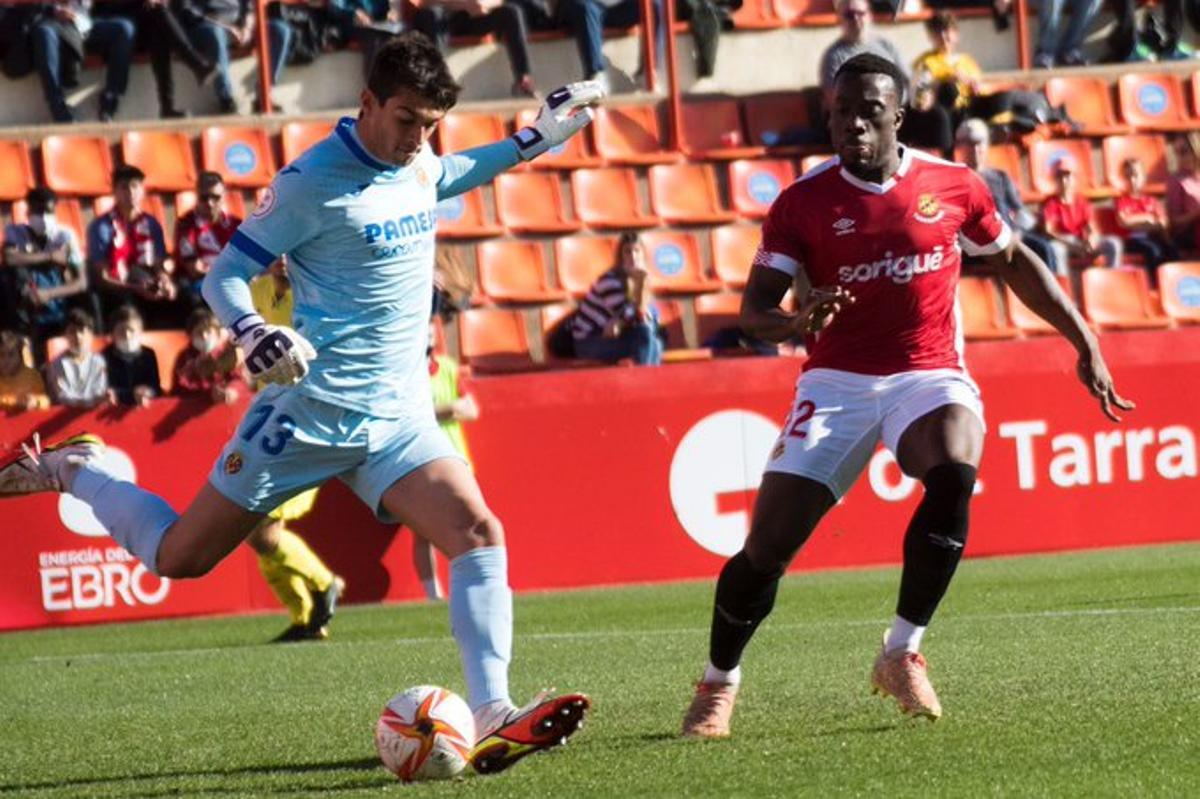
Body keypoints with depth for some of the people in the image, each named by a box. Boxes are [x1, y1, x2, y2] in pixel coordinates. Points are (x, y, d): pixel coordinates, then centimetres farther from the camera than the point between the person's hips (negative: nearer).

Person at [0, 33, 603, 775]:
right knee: (179, 556, 3)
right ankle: (70, 470, 30)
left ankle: (493, 719, -22)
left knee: (479, 534, -18)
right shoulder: (312, 182, -15)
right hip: (311, 406, -5)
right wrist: (252, 330, -31)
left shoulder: (418, 164, 6)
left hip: (399, 415, 5)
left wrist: (534, 141, 24)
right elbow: (226, 274, -11)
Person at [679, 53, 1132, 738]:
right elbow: (754, 308, -5)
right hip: (838, 382, 0)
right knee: (768, 545, -8)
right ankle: (719, 684, 18)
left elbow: (1016, 262, 16)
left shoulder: (953, 187, 0)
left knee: (955, 472, -33)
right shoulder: (804, 202, -3)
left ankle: (902, 653, -20)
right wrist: (796, 320, -29)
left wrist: (1084, 341, 14)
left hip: (929, 375, 0)